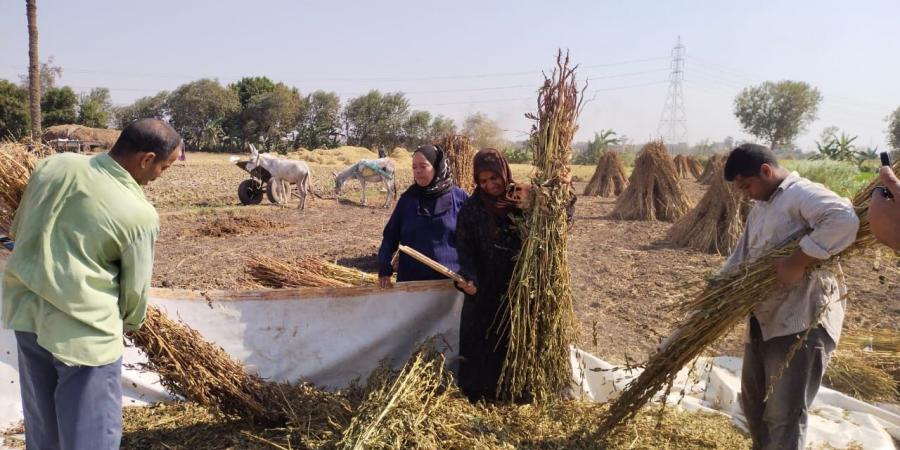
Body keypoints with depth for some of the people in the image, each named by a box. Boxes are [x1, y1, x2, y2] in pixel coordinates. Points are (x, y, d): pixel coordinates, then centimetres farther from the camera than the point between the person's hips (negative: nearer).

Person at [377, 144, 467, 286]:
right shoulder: (407, 199, 3)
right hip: (410, 280, 2)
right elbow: (390, 236, 5)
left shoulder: (459, 197, -4)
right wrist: (385, 271, -4)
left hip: (449, 281, -1)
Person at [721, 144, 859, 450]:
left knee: (784, 416, -6)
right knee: (753, 402, 22)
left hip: (802, 324, -10)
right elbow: (740, 258, 22)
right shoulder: (760, 209, 17)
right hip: (763, 321, 10)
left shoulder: (803, 193, -13)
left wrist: (797, 262, -32)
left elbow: (844, 221, -32)